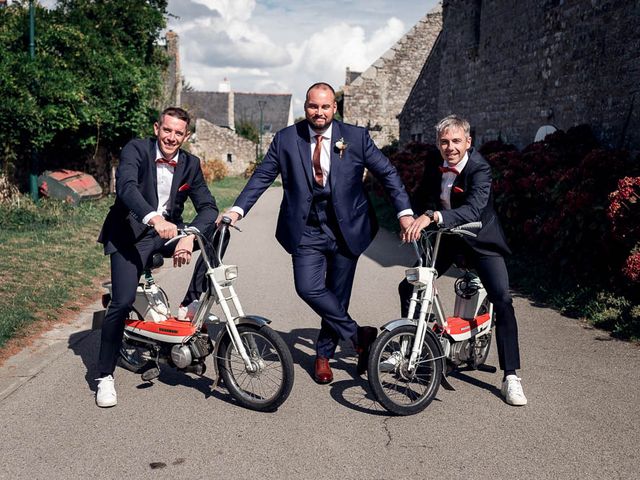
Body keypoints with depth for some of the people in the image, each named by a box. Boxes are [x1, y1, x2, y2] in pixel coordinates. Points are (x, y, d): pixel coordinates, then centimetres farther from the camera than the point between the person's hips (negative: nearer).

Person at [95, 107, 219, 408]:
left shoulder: (190, 164, 1)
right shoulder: (136, 150, -10)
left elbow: (208, 207, -7)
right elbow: (126, 186, -28)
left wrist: (189, 236, -27)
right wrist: (153, 218, -47)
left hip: (168, 232, 4)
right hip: (130, 234, -4)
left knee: (218, 232, -17)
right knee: (122, 303, -18)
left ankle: (190, 304, -8)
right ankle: (105, 377, 1)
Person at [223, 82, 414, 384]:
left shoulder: (356, 137, -1)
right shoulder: (286, 139, 0)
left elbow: (387, 173, 3)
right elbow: (262, 176, 3)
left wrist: (405, 212, -7)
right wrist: (237, 209, -9)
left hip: (346, 229, 0)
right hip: (306, 230, 0)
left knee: (337, 295, 7)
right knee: (308, 288, -17)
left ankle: (324, 354, 30)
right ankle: (360, 337, 4)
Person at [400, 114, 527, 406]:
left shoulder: (480, 168, -24)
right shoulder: (434, 166, -6)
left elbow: (473, 210, -40)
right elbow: (420, 199, 6)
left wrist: (433, 216, -53)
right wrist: (420, 217, -15)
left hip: (480, 239, -5)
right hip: (445, 237, 5)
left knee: (502, 300, -18)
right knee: (407, 288, -1)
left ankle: (511, 378, -8)